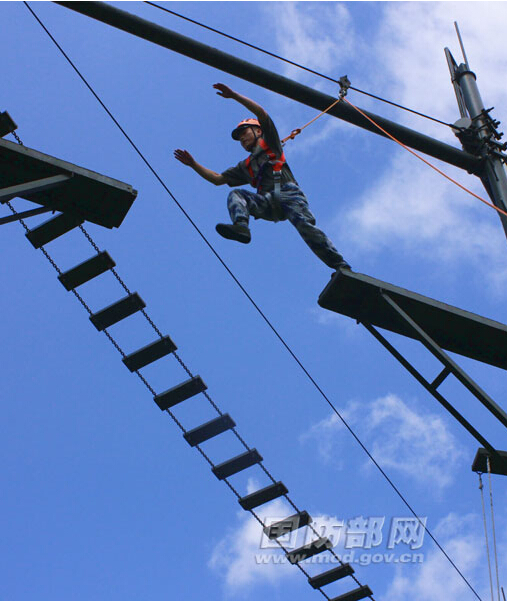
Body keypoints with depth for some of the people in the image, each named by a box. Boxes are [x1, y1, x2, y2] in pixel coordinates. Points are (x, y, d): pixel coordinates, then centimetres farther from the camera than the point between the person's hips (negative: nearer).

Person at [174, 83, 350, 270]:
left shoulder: (270, 144, 24)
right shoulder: (246, 166, 36)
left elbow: (261, 113, 10)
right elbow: (218, 179, 32)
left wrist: (233, 95, 5)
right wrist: (193, 164, 24)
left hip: (288, 193, -4)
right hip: (267, 203, 4)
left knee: (304, 223, -28)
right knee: (235, 195, -19)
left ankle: (340, 265, -31)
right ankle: (240, 227, -49)